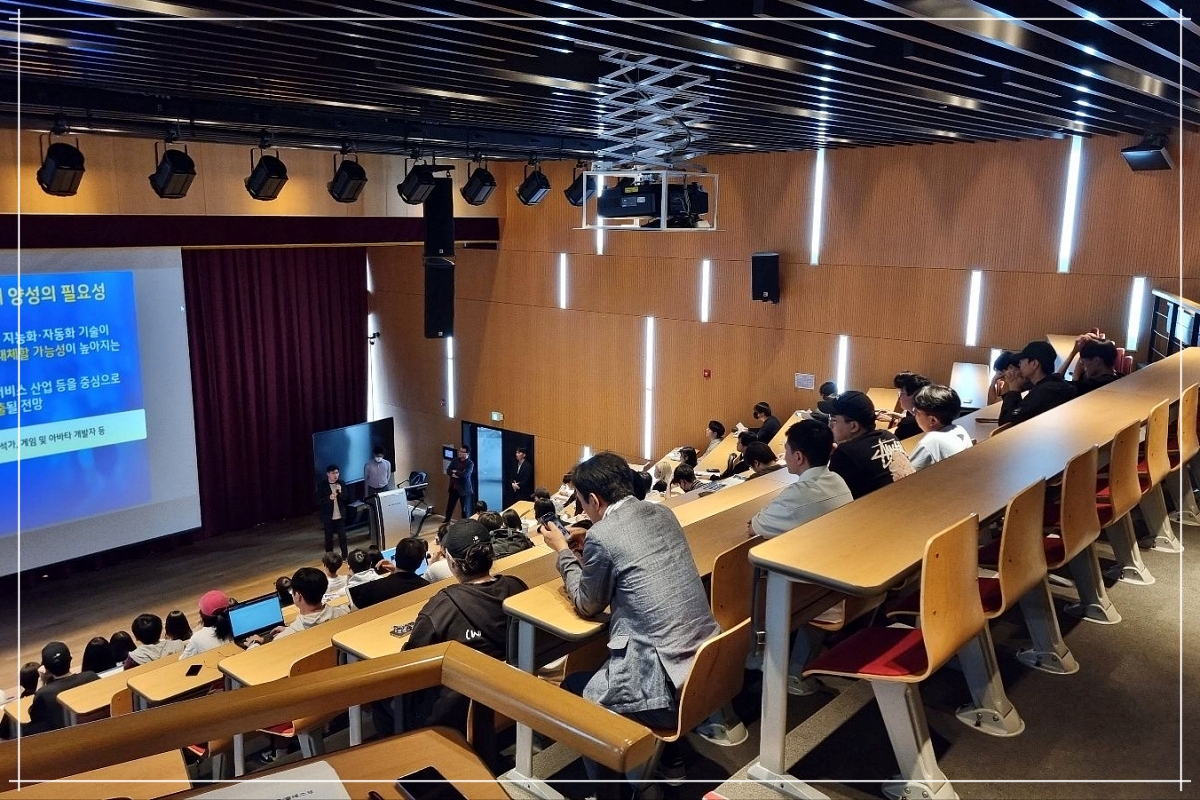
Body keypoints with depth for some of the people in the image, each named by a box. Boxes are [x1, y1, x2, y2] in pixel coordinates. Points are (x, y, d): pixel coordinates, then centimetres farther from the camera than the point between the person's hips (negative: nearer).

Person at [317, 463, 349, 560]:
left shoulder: (341, 484, 0)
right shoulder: (322, 485, -8)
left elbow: (346, 498, 0)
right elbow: (318, 501, -10)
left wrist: (340, 491, -19)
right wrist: (329, 498, -26)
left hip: (340, 515, 2)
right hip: (328, 516, -2)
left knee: (342, 536, 5)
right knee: (329, 537, 8)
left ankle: (344, 556, 18)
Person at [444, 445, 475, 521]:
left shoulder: (470, 463, -12)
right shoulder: (455, 460, 4)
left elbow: (464, 474, -23)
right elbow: (448, 471, -1)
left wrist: (455, 472, -9)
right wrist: (453, 474, -20)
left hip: (464, 489, -5)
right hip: (453, 488, 5)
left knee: (465, 509, 7)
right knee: (449, 507, 13)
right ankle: (446, 522, 28)